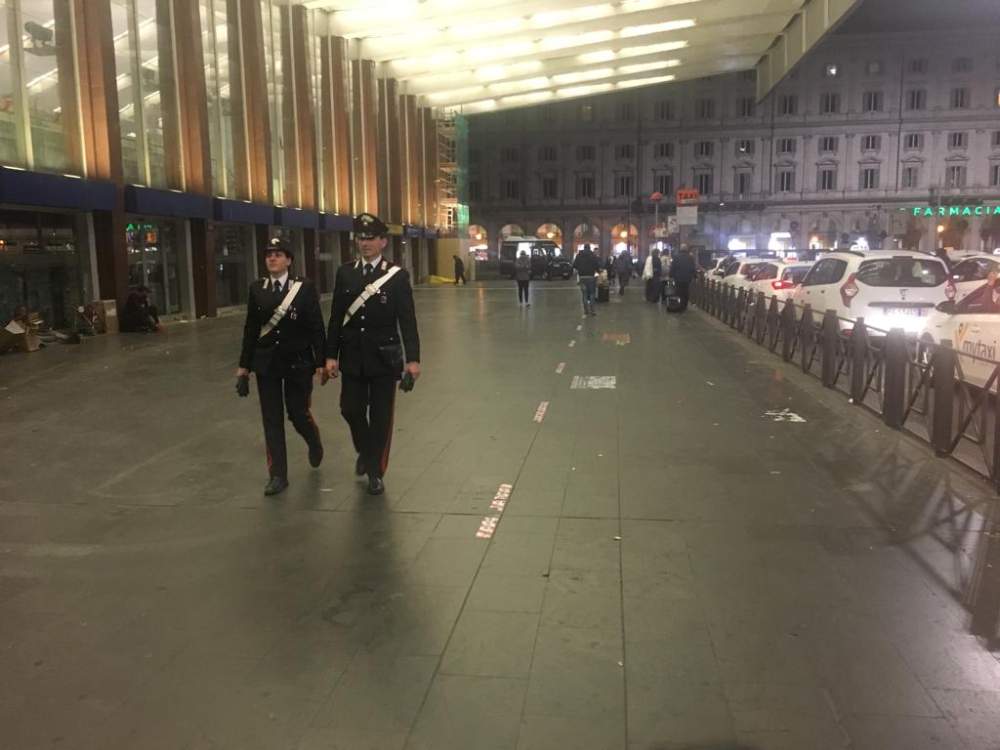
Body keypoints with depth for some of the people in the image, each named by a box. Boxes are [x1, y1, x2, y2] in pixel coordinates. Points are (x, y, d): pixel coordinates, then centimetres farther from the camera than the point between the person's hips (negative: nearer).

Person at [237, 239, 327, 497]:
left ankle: (314, 443, 40)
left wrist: (320, 362, -8)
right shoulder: (257, 288, 2)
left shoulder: (305, 287, -6)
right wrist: (244, 365, 6)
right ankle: (277, 475, 10)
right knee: (272, 419, 3)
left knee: (298, 414, 5)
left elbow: (316, 326, -6)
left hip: (297, 361, -2)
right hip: (266, 362, 3)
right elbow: (250, 329, 6)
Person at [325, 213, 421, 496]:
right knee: (351, 410, 7)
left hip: (384, 357, -2)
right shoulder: (345, 273, 3)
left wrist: (413, 358, -12)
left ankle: (376, 471, 19)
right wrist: (331, 355, 0)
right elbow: (336, 318, 4)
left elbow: (407, 320, -7)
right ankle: (365, 452, 36)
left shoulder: (397, 275, -5)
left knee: (381, 416, 4)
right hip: (353, 357, 3)